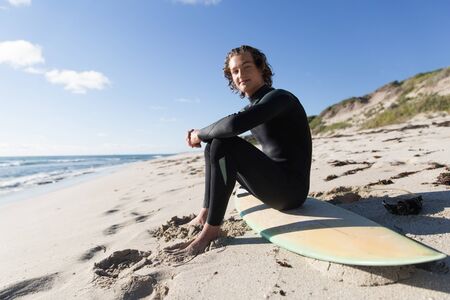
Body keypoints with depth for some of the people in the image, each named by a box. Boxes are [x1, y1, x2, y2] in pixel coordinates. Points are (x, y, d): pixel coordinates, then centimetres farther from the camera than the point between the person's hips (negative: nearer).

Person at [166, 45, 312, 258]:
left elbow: (233, 125, -32)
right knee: (214, 145, 11)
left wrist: (200, 134, -15)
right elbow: (222, 128, 17)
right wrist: (199, 135, -5)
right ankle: (206, 213, 6)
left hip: (291, 189, -9)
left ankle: (211, 229, -18)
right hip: (274, 183, 9)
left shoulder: (278, 97, -15)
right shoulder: (251, 108, 12)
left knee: (224, 145, -25)